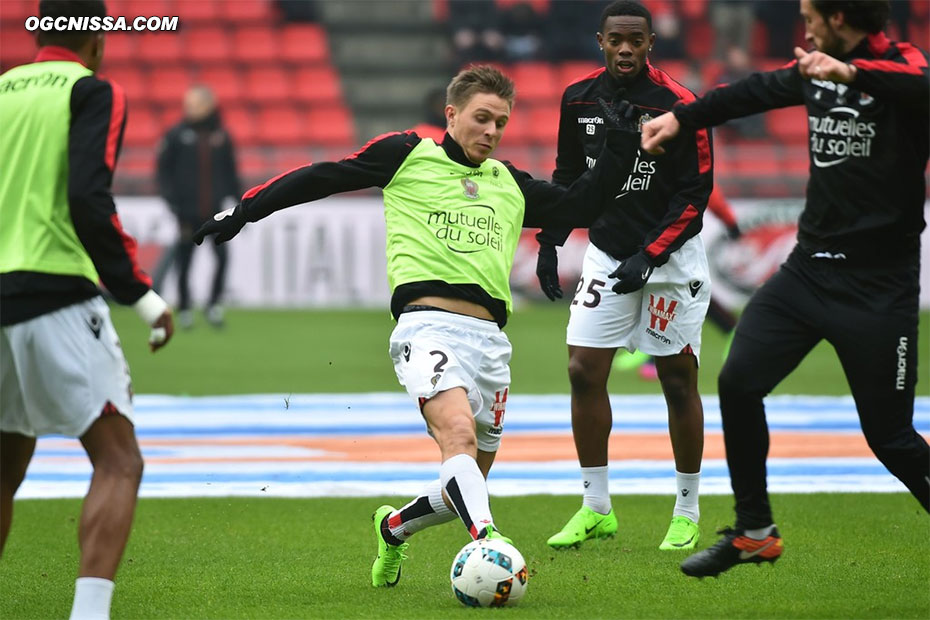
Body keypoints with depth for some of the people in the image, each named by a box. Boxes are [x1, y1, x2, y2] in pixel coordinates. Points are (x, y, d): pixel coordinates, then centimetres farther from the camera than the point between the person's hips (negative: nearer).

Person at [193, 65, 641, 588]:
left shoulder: (510, 184, 22)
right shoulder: (408, 156, 9)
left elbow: (580, 208, 30)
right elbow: (322, 178, 12)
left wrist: (616, 154, 17)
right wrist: (244, 213, 8)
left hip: (490, 336, 6)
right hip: (428, 323, -5)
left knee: (467, 484, 10)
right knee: (459, 436, -32)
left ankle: (395, 527, 38)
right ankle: (487, 541, -49)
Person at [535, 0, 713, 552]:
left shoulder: (678, 105, -15)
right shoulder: (579, 99, 1)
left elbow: (695, 193, -13)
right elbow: (568, 175, 15)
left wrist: (648, 258, -18)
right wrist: (549, 243, 9)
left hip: (671, 256, -4)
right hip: (607, 252, 5)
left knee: (678, 382, 0)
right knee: (584, 372, -2)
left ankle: (688, 513, 12)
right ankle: (596, 510, 8)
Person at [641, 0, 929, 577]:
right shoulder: (816, 70, 9)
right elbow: (757, 92, 28)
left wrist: (851, 72, -49)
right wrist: (681, 118, 35)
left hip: (877, 287, -7)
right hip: (809, 266, 7)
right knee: (738, 383, -2)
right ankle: (755, 533, 12)